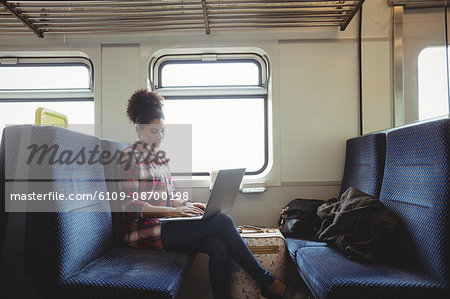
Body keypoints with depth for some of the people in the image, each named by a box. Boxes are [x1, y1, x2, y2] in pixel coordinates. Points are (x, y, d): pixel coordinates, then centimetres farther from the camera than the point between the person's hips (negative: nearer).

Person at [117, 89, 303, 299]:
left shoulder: (159, 157, 17)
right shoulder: (130, 157, -6)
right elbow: (131, 205, -15)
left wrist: (188, 205, 0)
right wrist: (172, 211, -24)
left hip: (163, 224, 7)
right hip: (144, 232, -7)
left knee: (218, 247, -22)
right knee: (222, 221, -20)